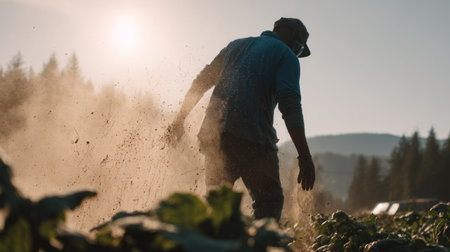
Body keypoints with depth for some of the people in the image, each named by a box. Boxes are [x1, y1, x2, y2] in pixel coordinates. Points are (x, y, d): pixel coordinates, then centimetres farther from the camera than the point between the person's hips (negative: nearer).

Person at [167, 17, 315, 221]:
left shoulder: (236, 45, 23)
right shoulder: (286, 56, 5)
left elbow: (201, 82, 22)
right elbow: (290, 105, -10)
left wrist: (179, 120, 29)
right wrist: (304, 156, -14)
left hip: (214, 133, 5)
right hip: (253, 138, -5)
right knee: (269, 201, 5)